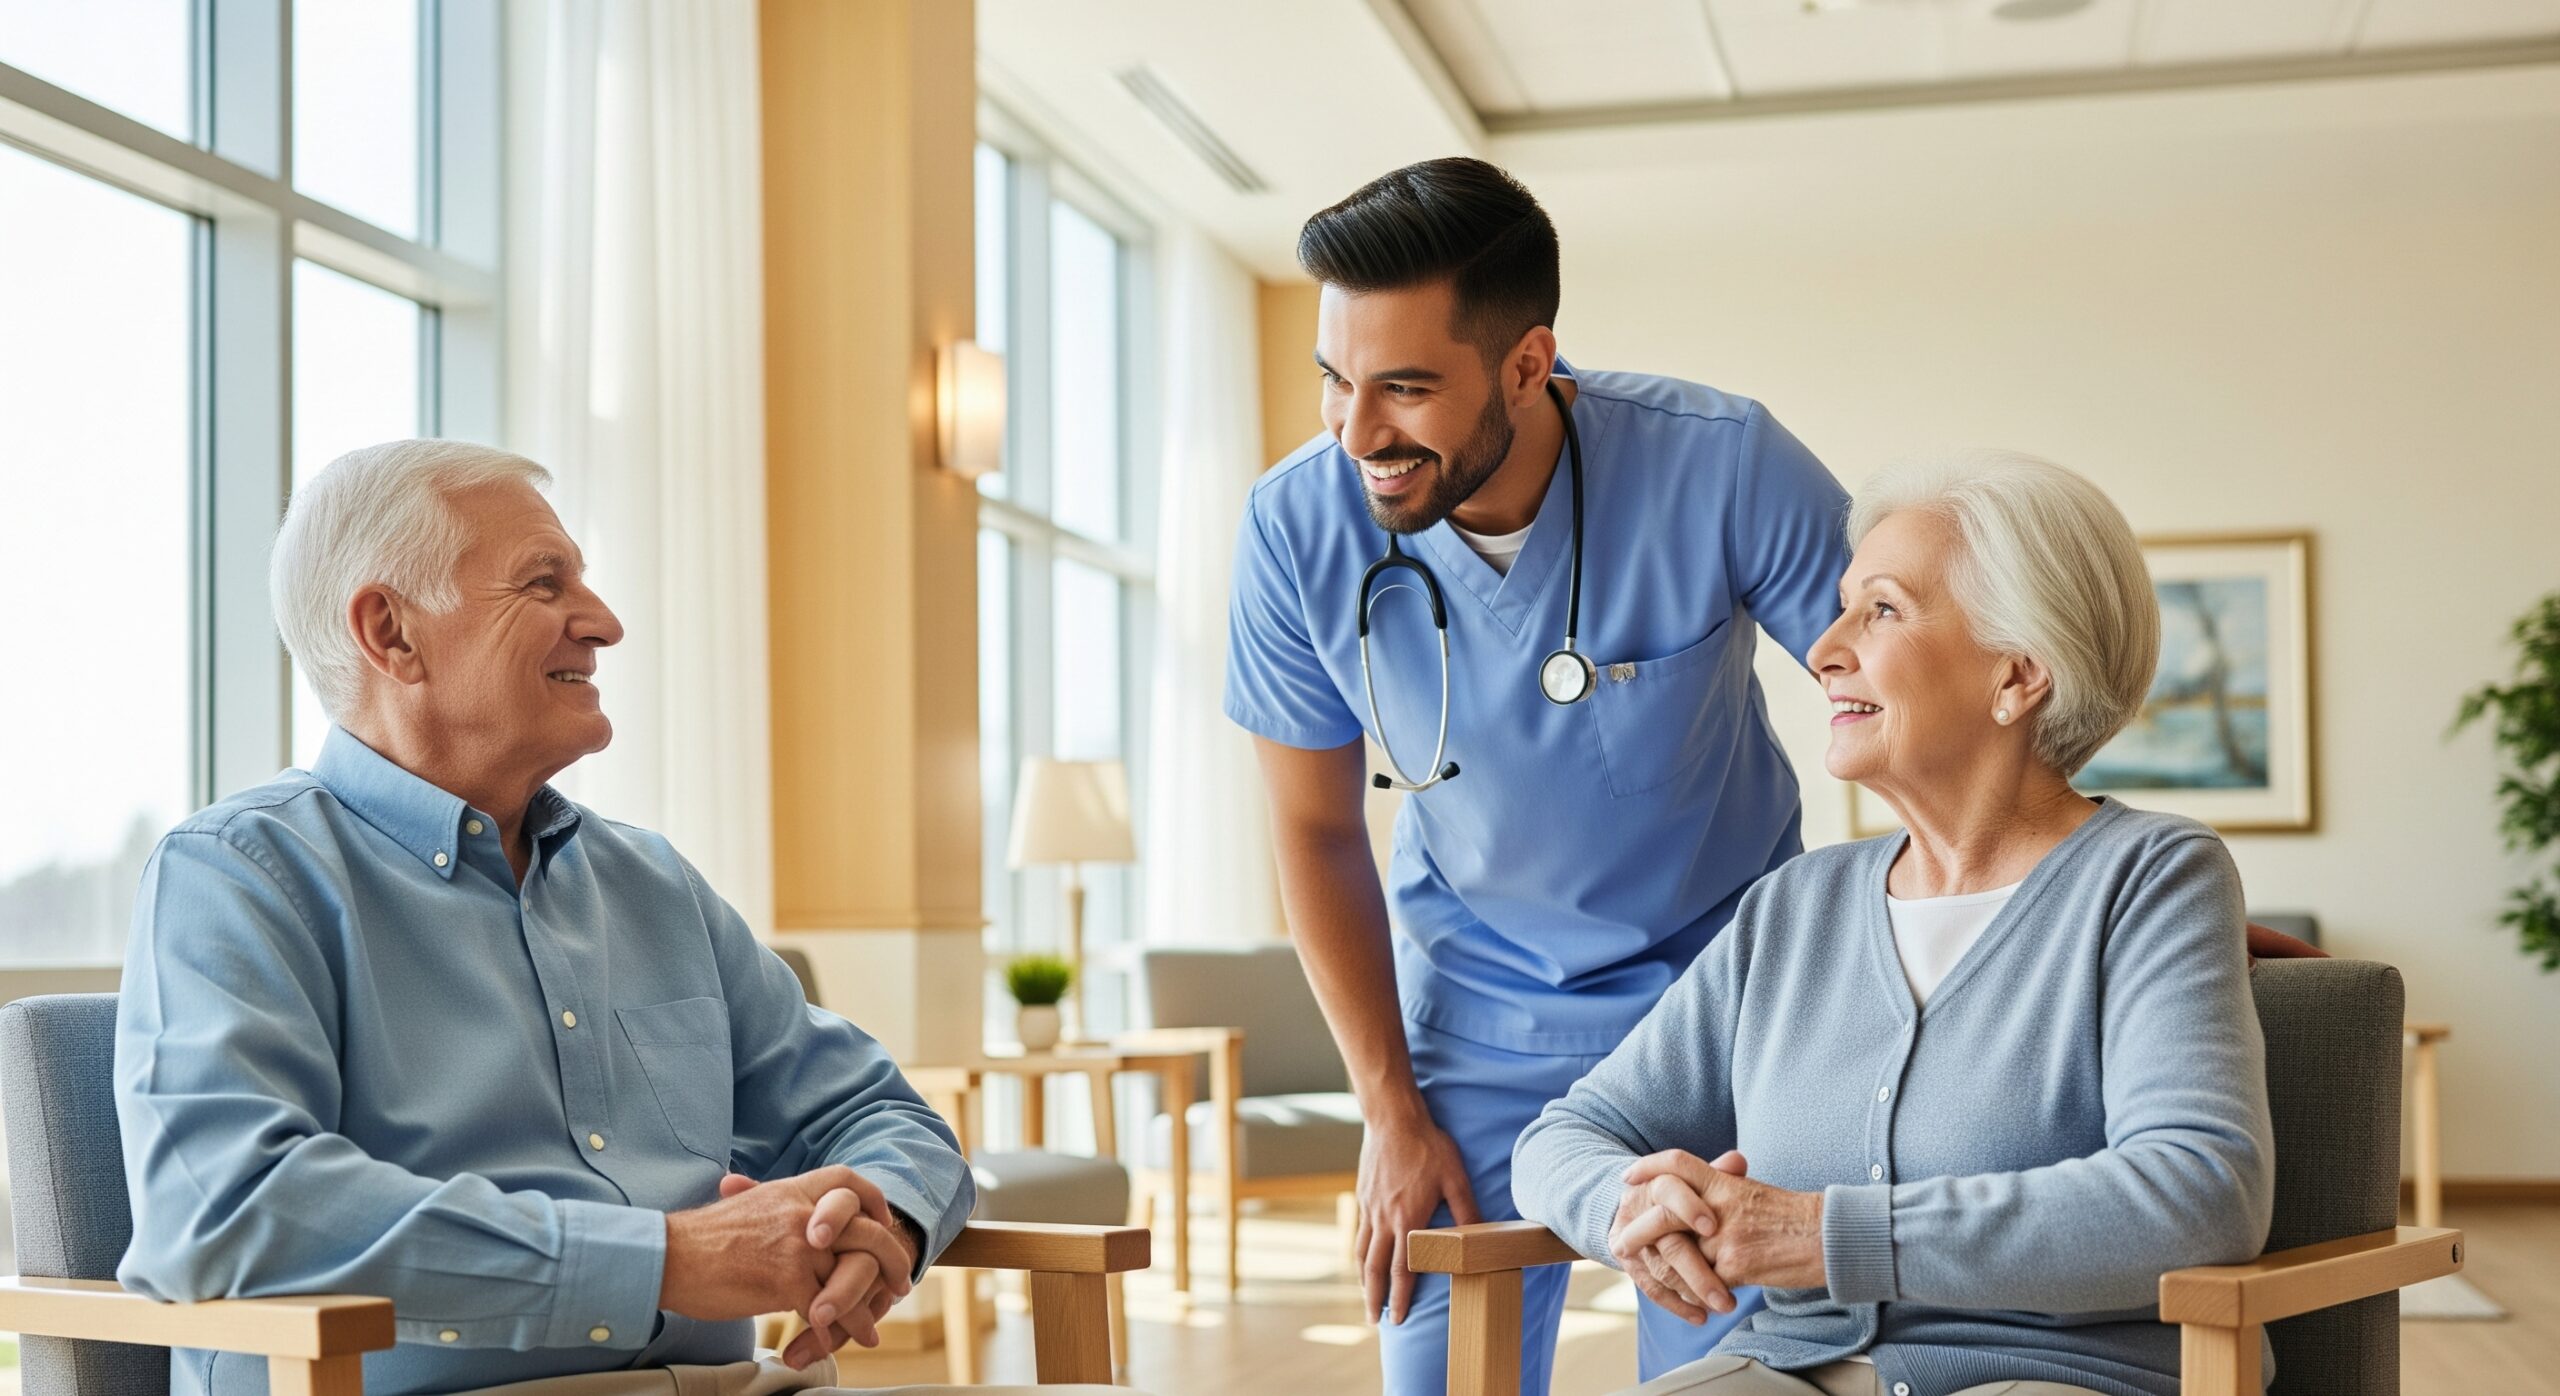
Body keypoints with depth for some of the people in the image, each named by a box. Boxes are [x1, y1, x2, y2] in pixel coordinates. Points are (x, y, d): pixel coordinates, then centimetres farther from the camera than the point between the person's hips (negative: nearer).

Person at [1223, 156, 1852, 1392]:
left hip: (1719, 976, -1)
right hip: (1476, 994, 1)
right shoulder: (1297, 529, -18)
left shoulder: (1724, 468, -24)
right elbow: (1317, 831, -4)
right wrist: (1392, 1113, -2)